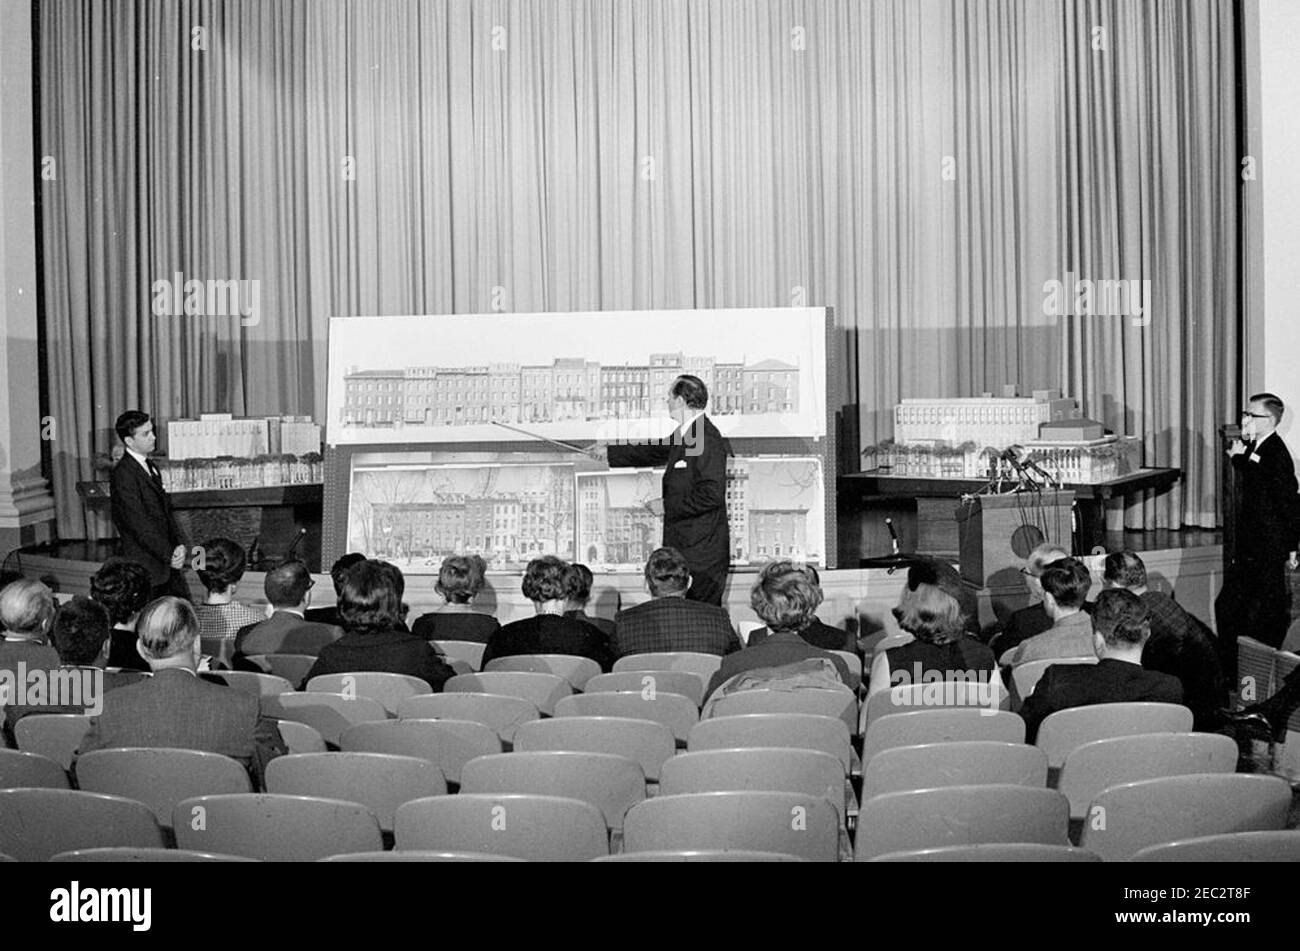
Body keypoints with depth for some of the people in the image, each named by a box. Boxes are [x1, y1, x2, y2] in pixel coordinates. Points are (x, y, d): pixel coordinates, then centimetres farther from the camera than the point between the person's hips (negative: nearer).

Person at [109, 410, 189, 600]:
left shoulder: (150, 466, 12)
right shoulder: (124, 474, -17)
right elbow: (139, 524, -20)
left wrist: (179, 544, -2)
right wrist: (168, 555, -17)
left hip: (168, 563, 8)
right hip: (145, 566, -8)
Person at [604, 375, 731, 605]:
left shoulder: (707, 440, -18)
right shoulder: (684, 435, 13)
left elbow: (712, 494, -24)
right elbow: (655, 453, 30)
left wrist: (668, 506, -15)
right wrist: (609, 454, 38)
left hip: (701, 555, -10)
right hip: (685, 550, 10)